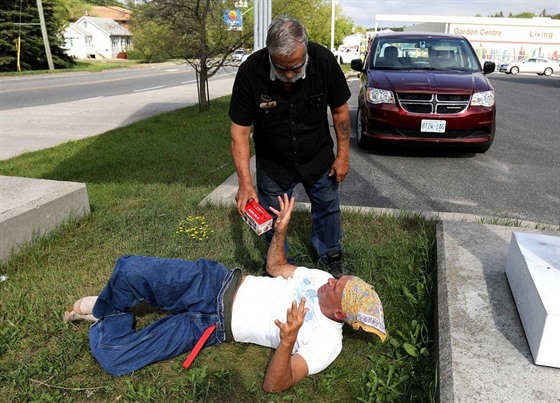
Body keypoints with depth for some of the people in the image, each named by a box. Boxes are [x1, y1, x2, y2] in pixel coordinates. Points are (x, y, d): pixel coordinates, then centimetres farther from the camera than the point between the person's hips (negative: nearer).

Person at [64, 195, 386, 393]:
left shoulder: (327, 342, -13)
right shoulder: (322, 277, 3)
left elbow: (274, 385, -19)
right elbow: (275, 266, 16)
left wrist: (287, 341, -40)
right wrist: (282, 229, -3)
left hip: (212, 323, -4)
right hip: (218, 281, 4)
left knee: (113, 357, -16)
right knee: (130, 269, -15)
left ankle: (111, 320, 21)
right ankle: (104, 310, 20)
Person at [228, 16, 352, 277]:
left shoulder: (324, 61, -22)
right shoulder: (250, 72, -26)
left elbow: (340, 110, -7)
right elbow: (240, 131, -22)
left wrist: (343, 155, -5)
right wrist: (245, 183, -28)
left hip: (318, 157, 1)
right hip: (273, 163, -1)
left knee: (327, 208, 15)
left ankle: (330, 256, 42)